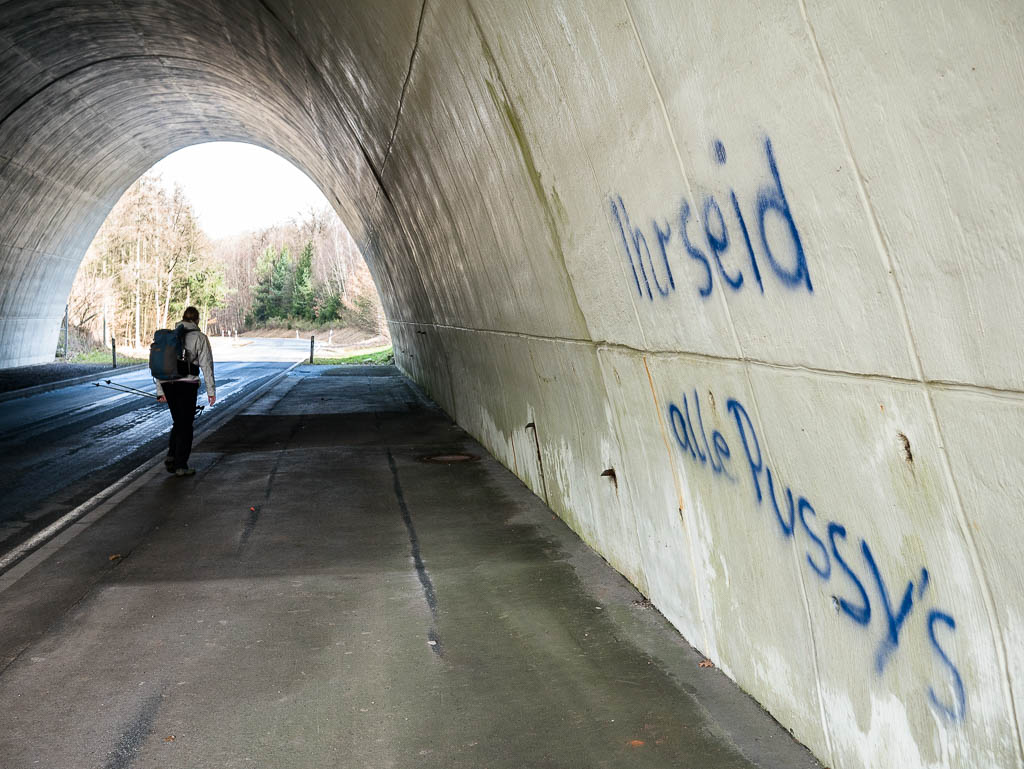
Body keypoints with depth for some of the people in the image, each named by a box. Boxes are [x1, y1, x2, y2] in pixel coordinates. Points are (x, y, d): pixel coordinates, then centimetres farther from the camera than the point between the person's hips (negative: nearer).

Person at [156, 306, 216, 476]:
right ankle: (181, 465, 5)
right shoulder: (200, 337, -1)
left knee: (178, 422, 20)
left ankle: (171, 456, 6)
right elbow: (206, 365, -6)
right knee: (185, 425, 4)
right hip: (187, 385, -4)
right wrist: (211, 390, -3)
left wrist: (160, 391, 16)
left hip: (167, 384, 5)